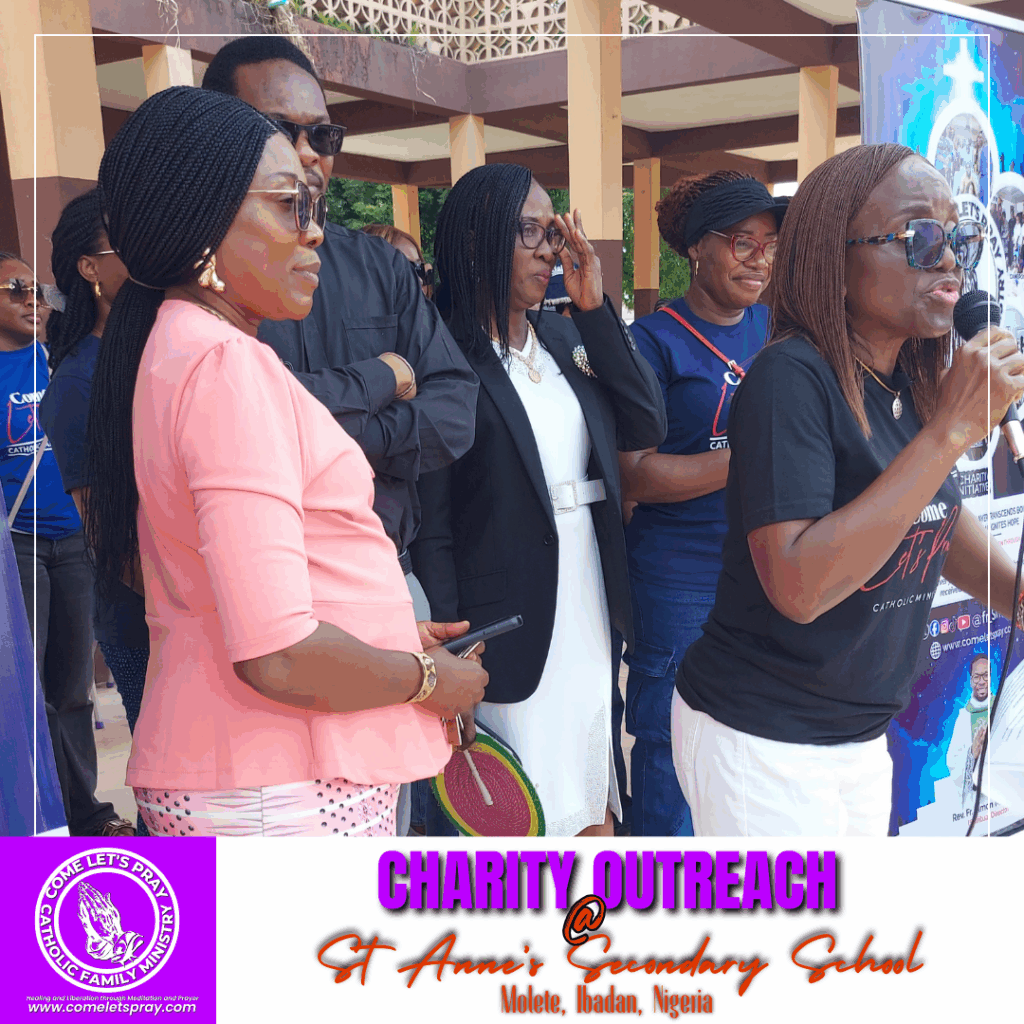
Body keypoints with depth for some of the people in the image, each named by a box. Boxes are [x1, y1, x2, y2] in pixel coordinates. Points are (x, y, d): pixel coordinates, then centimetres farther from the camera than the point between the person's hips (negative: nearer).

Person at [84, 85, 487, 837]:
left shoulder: (172, 352, 12)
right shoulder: (226, 365, -19)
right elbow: (278, 658, -26)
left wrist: (393, 632, 16)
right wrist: (430, 680, -9)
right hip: (285, 794, -9)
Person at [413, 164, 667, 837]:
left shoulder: (569, 338, 9)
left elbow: (648, 425, 0)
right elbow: (430, 532, -14)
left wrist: (595, 306, -5)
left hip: (591, 620, 7)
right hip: (513, 634, -6)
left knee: (594, 808, 19)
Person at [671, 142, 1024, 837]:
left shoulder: (915, 383, 2)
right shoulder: (792, 377, -21)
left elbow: (945, 521, 16)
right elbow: (799, 587, -31)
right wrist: (953, 431, -29)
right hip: (761, 744, -8)